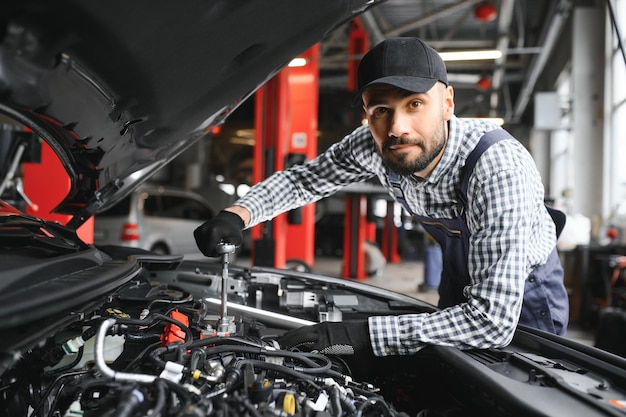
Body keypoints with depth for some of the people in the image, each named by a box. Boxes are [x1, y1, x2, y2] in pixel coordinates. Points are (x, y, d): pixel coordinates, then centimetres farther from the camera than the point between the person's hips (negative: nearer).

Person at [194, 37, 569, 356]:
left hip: (522, 298, -4)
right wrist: (236, 215, -24)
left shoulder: (501, 167, -41)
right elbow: (303, 180, -5)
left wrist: (360, 335, -48)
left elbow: (492, 322, -45)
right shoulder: (373, 146, -23)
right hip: (461, 284, 5)